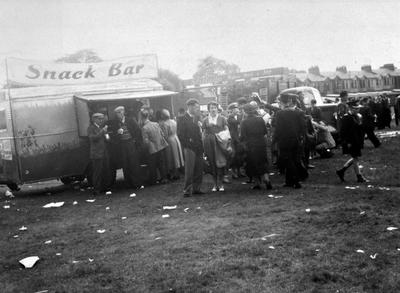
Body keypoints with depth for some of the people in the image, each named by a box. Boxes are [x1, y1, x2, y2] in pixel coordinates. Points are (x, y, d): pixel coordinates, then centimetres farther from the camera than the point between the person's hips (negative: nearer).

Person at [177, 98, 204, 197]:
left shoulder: (196, 118, 15)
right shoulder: (183, 119, -6)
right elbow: (181, 135, -9)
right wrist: (188, 146, -11)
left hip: (198, 148, 6)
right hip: (189, 148, -6)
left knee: (199, 170, 7)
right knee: (189, 170, -3)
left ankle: (196, 189, 16)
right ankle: (187, 190, 4)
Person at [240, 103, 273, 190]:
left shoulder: (244, 122, -12)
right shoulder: (260, 119, -2)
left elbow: (243, 136, -12)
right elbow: (265, 131, 5)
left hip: (250, 146, -3)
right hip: (262, 144, 3)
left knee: (252, 165, 9)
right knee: (263, 163, 13)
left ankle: (257, 183, 11)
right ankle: (266, 179, -4)